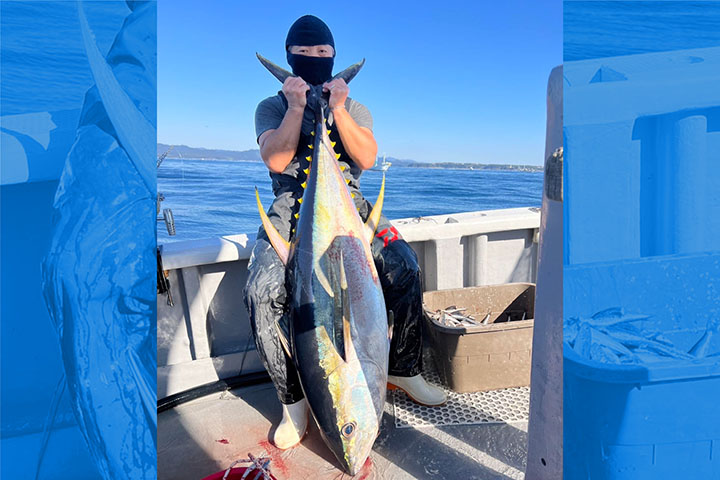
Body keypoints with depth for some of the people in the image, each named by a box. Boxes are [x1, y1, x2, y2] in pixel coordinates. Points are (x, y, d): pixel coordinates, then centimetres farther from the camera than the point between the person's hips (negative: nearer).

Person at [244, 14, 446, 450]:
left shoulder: (355, 108, 18)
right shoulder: (273, 107, 13)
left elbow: (367, 159, -2)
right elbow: (275, 160, -6)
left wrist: (338, 109, -10)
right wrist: (297, 107, -10)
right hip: (292, 210, -1)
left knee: (406, 267, -23)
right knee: (263, 291, -28)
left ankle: (405, 370, -1)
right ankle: (293, 401, -11)